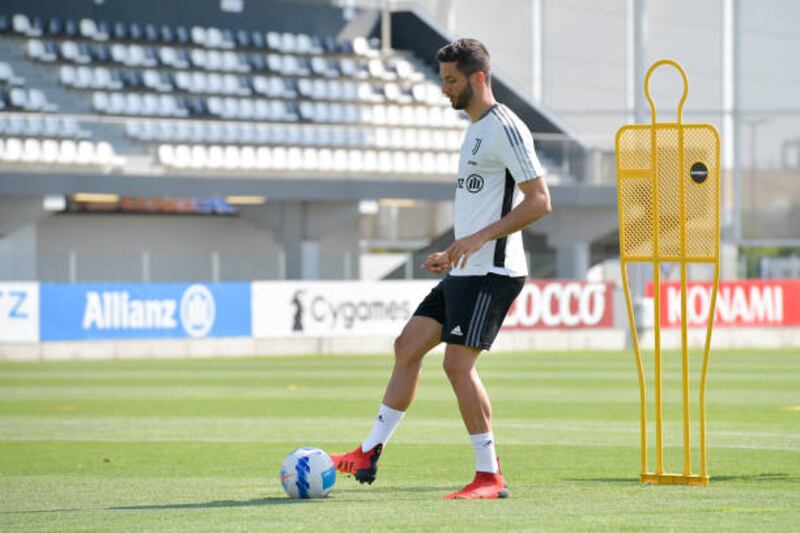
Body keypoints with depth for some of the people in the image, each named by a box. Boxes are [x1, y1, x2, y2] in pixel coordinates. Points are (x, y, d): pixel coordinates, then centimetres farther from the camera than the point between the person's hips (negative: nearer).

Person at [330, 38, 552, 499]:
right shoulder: (476, 130, 19)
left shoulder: (505, 129, -12)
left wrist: (480, 238, -24)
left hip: (492, 273, -10)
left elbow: (539, 201, -19)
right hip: (465, 272, 10)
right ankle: (370, 455, 14)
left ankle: (490, 475, -6)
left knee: (458, 362, -13)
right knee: (408, 346, 8)